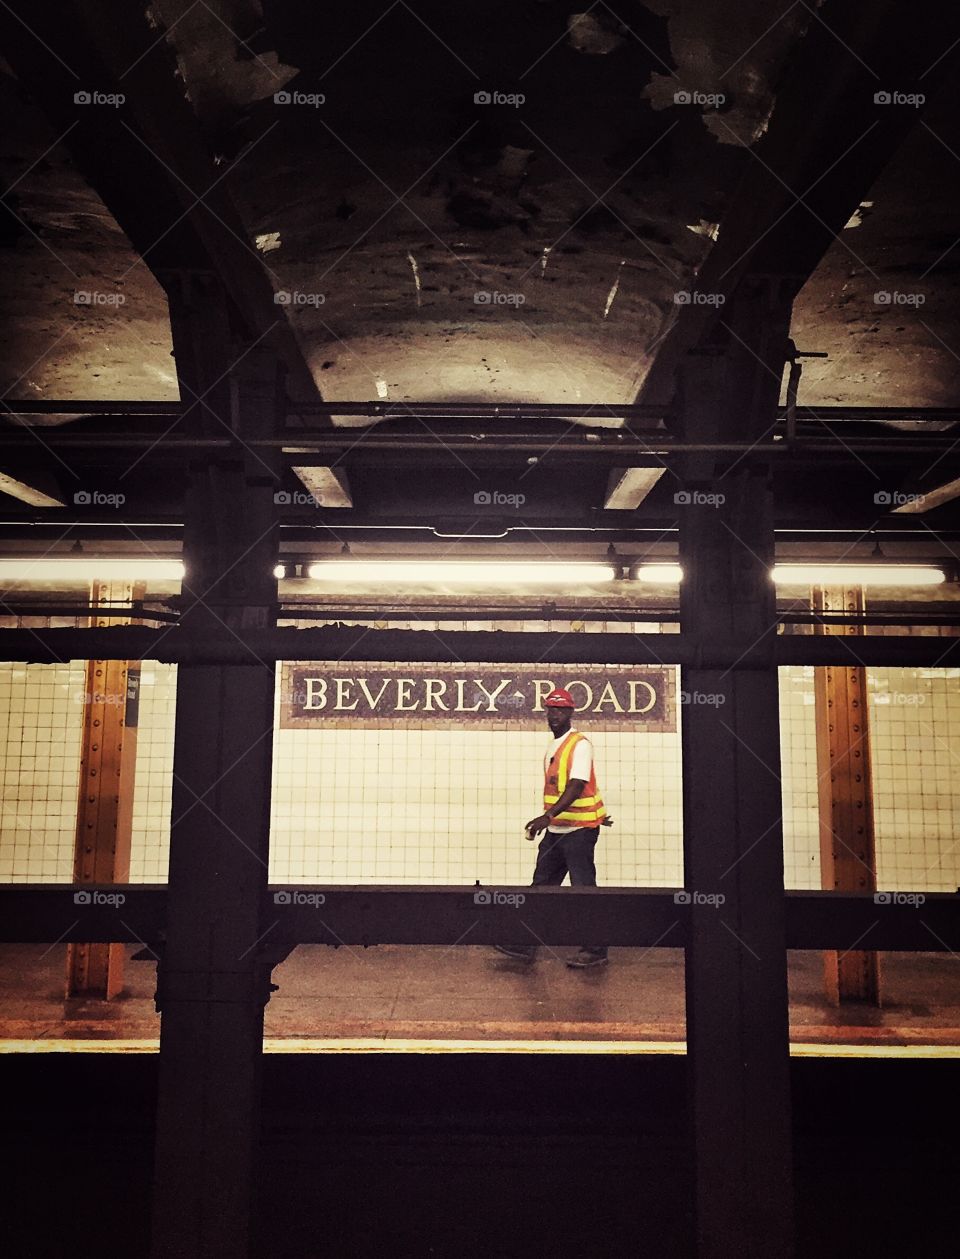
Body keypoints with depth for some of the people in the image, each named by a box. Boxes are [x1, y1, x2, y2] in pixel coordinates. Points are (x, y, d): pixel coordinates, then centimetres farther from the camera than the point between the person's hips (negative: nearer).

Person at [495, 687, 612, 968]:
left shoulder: (579, 744, -13)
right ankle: (525, 945, 17)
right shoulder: (553, 747, 14)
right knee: (541, 886, 10)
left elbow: (576, 786, -24)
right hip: (556, 829, 8)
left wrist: (548, 816, -34)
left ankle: (595, 950, 11)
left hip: (579, 830, -8)